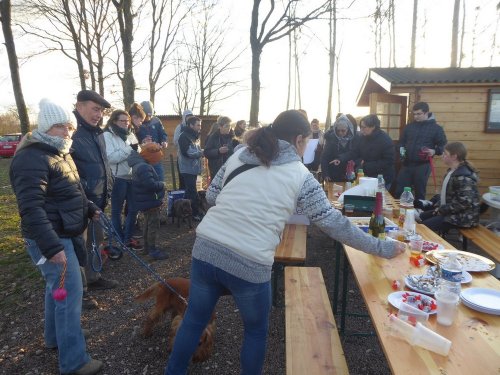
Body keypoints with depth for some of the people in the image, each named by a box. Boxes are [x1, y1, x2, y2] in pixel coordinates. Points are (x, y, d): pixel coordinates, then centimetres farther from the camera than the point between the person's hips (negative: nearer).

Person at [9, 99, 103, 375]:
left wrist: (89, 208, 25)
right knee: (70, 292, -6)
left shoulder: (58, 153, 12)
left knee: (58, 287, 21)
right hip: (51, 238, -10)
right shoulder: (32, 159, -21)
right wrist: (51, 246, -35)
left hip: (64, 233, 10)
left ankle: (54, 338, 41)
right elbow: (31, 208, -30)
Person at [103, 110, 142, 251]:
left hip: (132, 177, 6)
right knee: (117, 211, 9)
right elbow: (110, 158, -19)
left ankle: (128, 238, 27)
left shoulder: (130, 134, 11)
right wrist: (129, 149, -20)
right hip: (118, 178, -6)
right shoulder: (107, 135, -8)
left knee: (133, 208, 11)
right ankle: (120, 241, 21)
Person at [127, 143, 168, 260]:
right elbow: (151, 184, -33)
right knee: (153, 225, -2)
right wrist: (162, 184, -16)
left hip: (147, 201, 11)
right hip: (149, 202, -11)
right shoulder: (143, 167, -26)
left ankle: (148, 246, 34)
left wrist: (160, 184, 4)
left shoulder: (140, 163, 10)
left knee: (148, 224, 21)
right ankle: (152, 250, 6)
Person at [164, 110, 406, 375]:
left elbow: (211, 195, 15)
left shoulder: (239, 155, 10)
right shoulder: (300, 175, -1)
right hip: (249, 264, -4)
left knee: (194, 321, 26)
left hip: (205, 249, 4)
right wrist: (382, 248, 11)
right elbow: (334, 223, 1)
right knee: (256, 331, 24)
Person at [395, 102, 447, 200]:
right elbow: (402, 141, 20)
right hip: (407, 164, 4)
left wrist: (434, 151, -19)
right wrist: (401, 148, -2)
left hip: (423, 166, -3)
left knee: (420, 193, 7)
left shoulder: (436, 128, 0)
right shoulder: (409, 126, 11)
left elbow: (443, 145, 1)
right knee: (399, 192, 3)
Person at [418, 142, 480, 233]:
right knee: (422, 217, 15)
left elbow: (464, 203, -30)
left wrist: (442, 210, -21)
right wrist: (438, 205, 4)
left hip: (462, 217, -10)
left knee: (425, 226, -18)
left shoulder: (464, 177, -24)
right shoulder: (452, 171, 8)